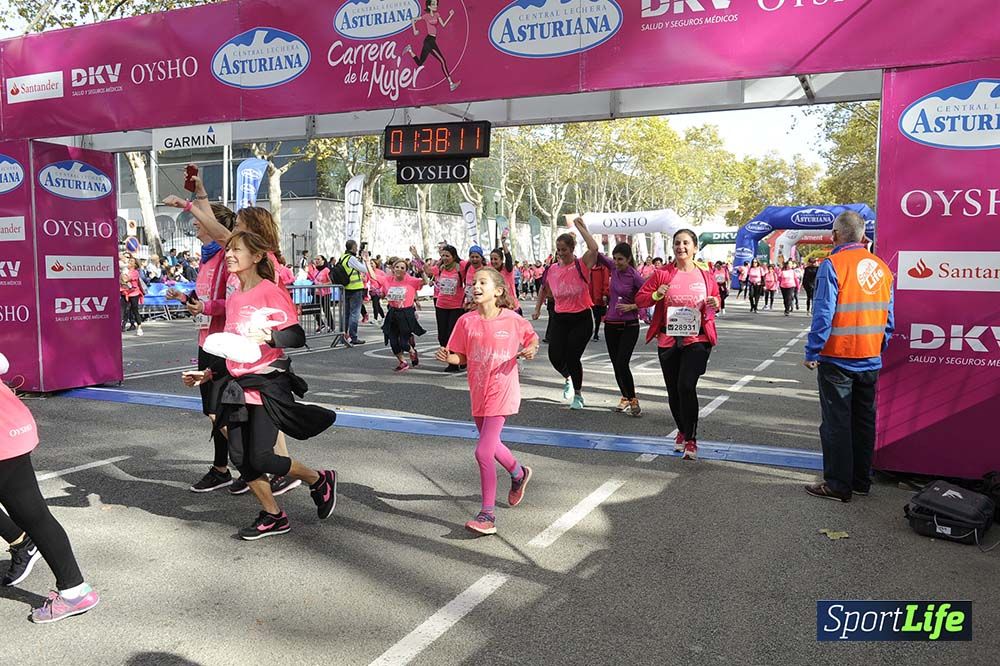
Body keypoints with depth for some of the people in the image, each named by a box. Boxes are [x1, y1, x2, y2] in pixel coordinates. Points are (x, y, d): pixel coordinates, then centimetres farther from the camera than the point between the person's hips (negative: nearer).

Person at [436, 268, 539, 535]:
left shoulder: (513, 320, -10)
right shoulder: (467, 321, -3)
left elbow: (532, 340, 8)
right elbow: (462, 357, 3)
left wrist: (530, 351, -13)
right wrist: (448, 357, -17)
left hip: (502, 392, -5)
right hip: (478, 392, 5)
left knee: (483, 452, -12)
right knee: (491, 444, 23)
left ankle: (488, 514, 1)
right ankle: (519, 473, 54)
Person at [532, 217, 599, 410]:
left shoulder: (581, 265, -9)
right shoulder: (552, 269, 4)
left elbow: (594, 248, -28)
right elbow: (544, 289, 23)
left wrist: (580, 226, -20)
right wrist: (537, 308, 22)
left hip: (581, 318, -4)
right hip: (559, 318, 4)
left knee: (572, 357, -4)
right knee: (555, 356, 0)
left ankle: (578, 394, 20)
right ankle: (568, 379, 37)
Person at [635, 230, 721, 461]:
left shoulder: (705, 276, 5)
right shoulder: (662, 274, 1)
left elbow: (715, 299, 20)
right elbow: (640, 298, 1)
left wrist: (714, 304, -4)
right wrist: (656, 295, -18)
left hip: (697, 340, -2)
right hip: (668, 340, 2)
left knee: (686, 386, -17)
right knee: (673, 390, 10)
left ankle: (691, 439, -3)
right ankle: (682, 431, 34)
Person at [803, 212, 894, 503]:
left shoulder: (833, 265, -14)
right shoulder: (881, 267, 5)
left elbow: (823, 315, -18)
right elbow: (889, 318, 10)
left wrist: (812, 353, -10)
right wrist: (879, 348, 20)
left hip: (837, 359, -6)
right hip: (870, 360, 6)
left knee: (836, 423, 2)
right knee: (864, 421, 15)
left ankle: (838, 485, 7)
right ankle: (861, 481, 24)